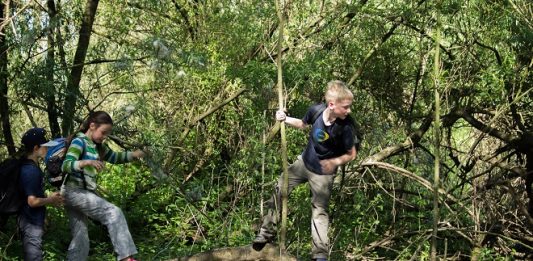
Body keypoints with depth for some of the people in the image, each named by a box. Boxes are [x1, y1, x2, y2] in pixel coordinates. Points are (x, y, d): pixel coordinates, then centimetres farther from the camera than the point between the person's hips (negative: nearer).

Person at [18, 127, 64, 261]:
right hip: (31, 222, -10)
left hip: (31, 220, 10)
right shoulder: (31, 171, -22)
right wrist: (50, 200, -9)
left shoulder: (29, 166, 9)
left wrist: (50, 199, 11)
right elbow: (32, 201, -24)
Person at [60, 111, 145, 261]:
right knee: (113, 213, -19)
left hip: (82, 193, 9)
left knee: (80, 239, 9)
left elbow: (114, 157, 25)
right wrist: (87, 162, -41)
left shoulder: (97, 146, 14)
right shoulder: (79, 141, -12)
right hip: (74, 191, -9)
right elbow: (66, 166, -24)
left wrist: (133, 155, 7)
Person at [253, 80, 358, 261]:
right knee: (278, 191, 11)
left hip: (323, 173, -5)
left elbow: (351, 154, -16)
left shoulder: (345, 127, -29)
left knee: (319, 211, -7)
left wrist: (335, 162, -33)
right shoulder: (316, 110, -20)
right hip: (304, 162, 5)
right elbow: (303, 124, 5)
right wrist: (285, 119, -10)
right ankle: (266, 234, 25)